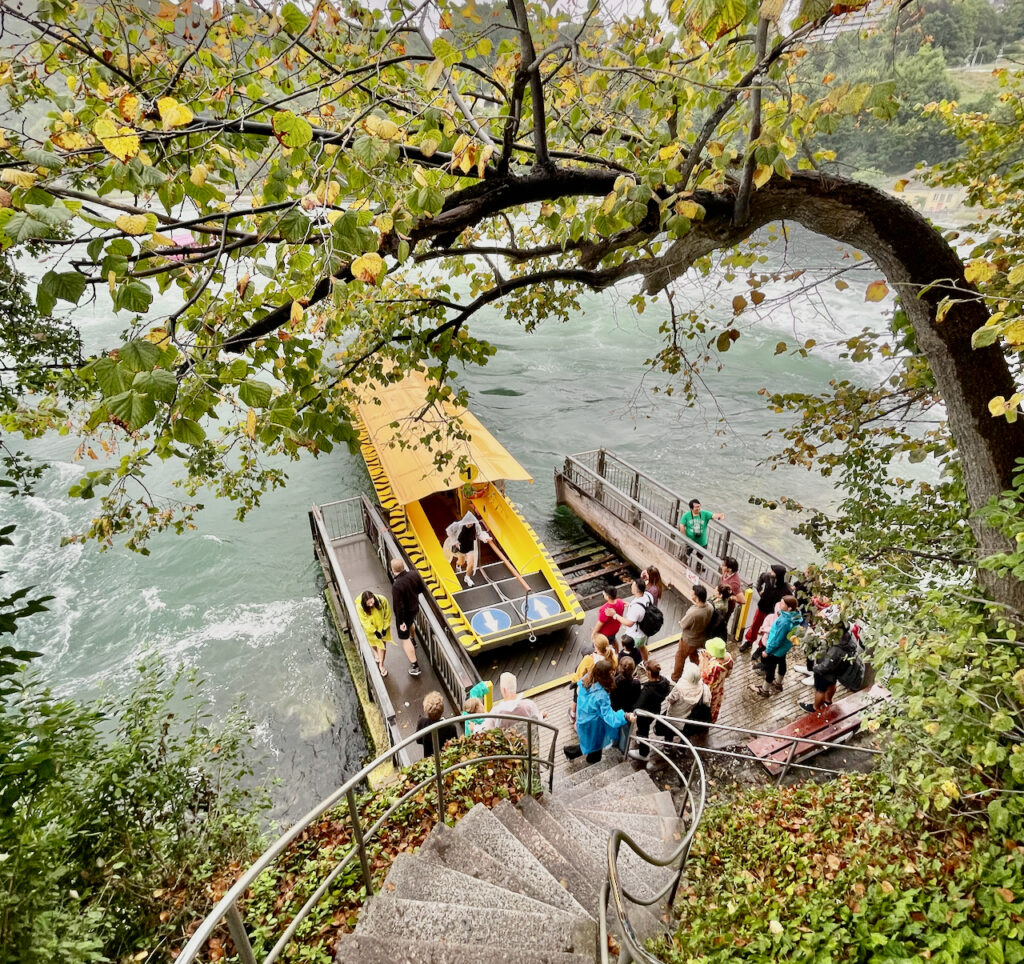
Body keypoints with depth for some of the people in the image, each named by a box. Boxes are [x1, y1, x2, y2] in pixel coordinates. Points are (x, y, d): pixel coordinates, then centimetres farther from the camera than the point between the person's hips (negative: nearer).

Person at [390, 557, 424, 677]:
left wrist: (401, 622, -17)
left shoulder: (397, 586, -36)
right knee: (411, 622, 39)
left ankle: (414, 666, 12)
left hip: (405, 613, -7)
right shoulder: (414, 575, -17)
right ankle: (413, 640, 68)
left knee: (405, 639, 8)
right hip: (415, 607, 7)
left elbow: (398, 606, -28)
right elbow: (421, 589, 1)